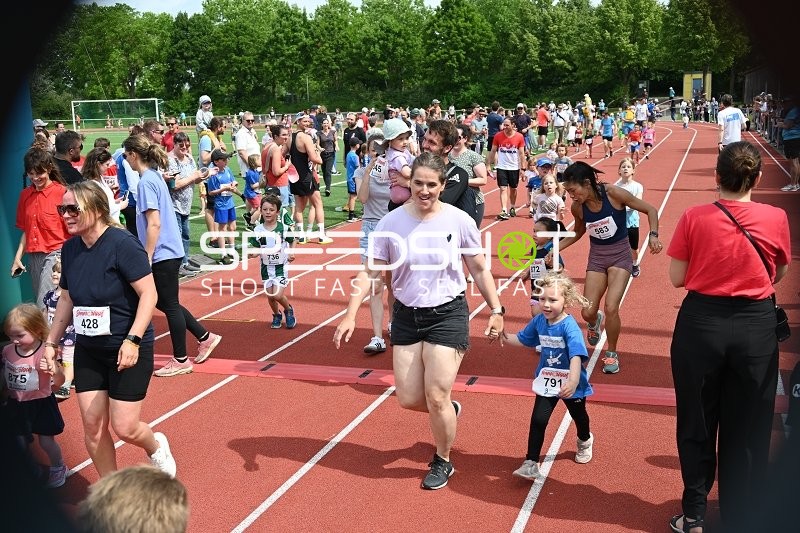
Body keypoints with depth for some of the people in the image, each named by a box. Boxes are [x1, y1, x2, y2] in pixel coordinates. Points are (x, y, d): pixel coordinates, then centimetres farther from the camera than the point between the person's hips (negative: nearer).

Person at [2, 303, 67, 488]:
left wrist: (55, 370, -44)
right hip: (16, 405, 5)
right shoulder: (7, 351, -6)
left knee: (46, 441, 7)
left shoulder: (45, 353, -22)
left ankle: (58, 469, 32)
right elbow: (5, 376, 11)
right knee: (21, 442, 15)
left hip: (40, 403, -5)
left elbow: (59, 382, -24)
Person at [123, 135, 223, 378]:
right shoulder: (155, 177, 11)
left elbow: (154, 224, -21)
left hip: (163, 253, -9)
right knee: (163, 302, 18)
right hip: (169, 251, 9)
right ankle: (205, 337, 24)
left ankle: (180, 360, 14)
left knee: (169, 305, 2)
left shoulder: (146, 182, -16)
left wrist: (146, 258, -18)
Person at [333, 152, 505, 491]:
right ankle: (448, 412, 42)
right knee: (408, 399, 7)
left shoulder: (459, 221, -11)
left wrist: (496, 311, -1)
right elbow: (370, 272, -5)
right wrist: (350, 315, -13)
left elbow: (480, 270, 0)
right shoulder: (391, 222, -8)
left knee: (436, 397, -3)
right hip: (406, 315, 3)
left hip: (448, 314, -3)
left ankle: (443, 462, 24)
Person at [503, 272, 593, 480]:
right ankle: (531, 463, -3)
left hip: (570, 384, -3)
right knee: (538, 420, -9)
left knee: (579, 416, 24)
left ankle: (585, 441, 56)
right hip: (547, 381, 3)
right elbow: (522, 339, 7)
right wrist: (504, 336, -9)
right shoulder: (539, 321, -10)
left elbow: (576, 355, -39)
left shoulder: (569, 326, -29)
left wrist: (573, 381, -52)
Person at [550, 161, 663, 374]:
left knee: (611, 308, -18)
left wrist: (653, 235, -24)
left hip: (620, 255, -3)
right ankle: (596, 322, 38)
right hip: (596, 256, 3)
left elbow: (650, 210, -9)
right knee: (587, 312, -2)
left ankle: (612, 353, 8)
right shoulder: (577, 207, -10)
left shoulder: (613, 193, -21)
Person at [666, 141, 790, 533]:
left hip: (701, 323, -1)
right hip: (756, 327, 1)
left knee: (697, 424, 15)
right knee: (747, 430, 14)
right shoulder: (776, 218, -7)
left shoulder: (694, 217, -11)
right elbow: (779, 275, 8)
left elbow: (677, 278, -5)